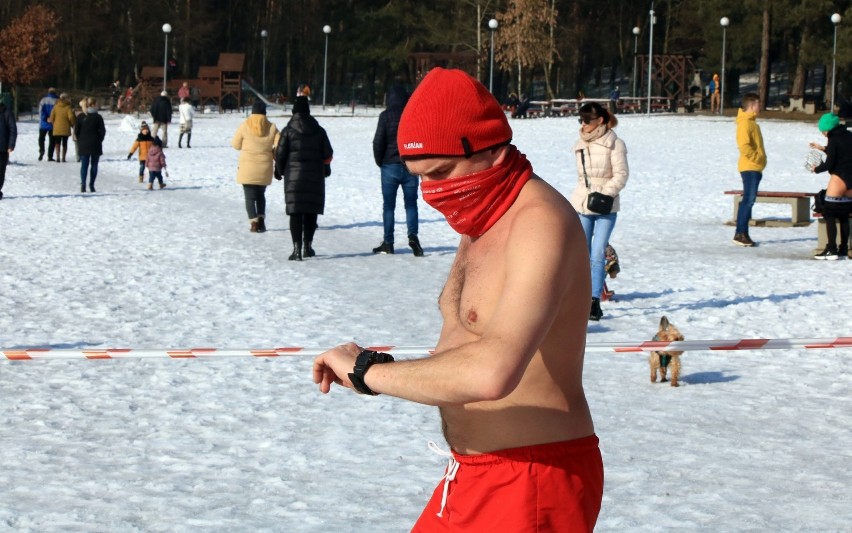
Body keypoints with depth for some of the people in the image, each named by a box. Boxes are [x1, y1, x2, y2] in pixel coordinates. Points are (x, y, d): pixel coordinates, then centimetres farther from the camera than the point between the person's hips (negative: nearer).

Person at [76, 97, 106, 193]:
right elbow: (102, 131, -5)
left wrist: (79, 141, 13)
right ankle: (91, 185, 3)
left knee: (84, 165, 3)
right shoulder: (98, 117, -8)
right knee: (94, 165, 7)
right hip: (95, 145, -2)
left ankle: (83, 184, -13)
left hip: (83, 145, 2)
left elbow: (77, 130, 2)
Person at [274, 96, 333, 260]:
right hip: (315, 177, 2)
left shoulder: (288, 130, -4)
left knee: (296, 212, -4)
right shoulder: (319, 130, 4)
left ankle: (297, 248, -13)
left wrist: (279, 170, 13)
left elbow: (280, 154, -4)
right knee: (311, 211, 12)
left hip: (294, 176, -2)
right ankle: (308, 246, 19)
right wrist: (325, 168, 27)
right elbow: (327, 154, 8)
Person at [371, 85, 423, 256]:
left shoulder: (386, 115, -7)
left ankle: (388, 243, 5)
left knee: (388, 205, 5)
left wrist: (380, 162, 7)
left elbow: (378, 141, -8)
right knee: (411, 203, 7)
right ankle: (413, 235, -14)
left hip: (390, 166, -2)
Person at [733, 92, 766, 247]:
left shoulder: (751, 122, 19)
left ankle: (742, 233, 12)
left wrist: (761, 159, 16)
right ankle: (740, 234, -12)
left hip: (755, 168, 10)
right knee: (748, 200, -12)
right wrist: (757, 158, -16)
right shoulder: (745, 123, -13)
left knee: (748, 201, 10)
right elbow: (744, 146, -24)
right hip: (749, 168, -10)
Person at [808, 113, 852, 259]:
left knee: (829, 215, -2)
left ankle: (831, 250, -8)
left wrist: (816, 169, 6)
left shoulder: (834, 140, -12)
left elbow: (829, 164, -12)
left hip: (839, 178, -8)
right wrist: (823, 148, 27)